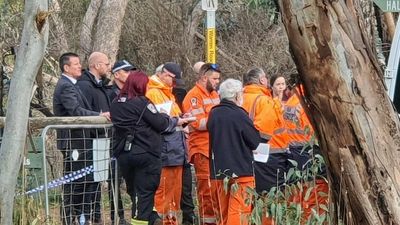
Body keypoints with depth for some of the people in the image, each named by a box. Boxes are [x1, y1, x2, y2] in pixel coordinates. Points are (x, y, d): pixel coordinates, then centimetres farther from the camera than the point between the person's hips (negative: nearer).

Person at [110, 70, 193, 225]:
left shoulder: (116, 103, 7)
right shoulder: (141, 102, -12)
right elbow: (161, 124, -10)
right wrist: (177, 121, 10)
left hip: (123, 154, 6)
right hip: (145, 153, -6)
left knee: (134, 191, 14)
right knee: (145, 191, 0)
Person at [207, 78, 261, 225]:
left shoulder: (213, 114, 3)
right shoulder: (239, 114, -14)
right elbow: (255, 141, -9)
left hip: (219, 170, 6)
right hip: (241, 169, -6)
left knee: (224, 211, 14)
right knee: (239, 210, -6)